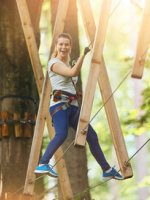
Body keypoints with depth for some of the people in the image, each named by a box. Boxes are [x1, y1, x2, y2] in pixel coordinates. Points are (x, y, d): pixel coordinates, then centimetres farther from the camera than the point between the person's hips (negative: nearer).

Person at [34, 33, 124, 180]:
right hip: (59, 104, -9)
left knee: (91, 136, 9)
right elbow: (73, 73, -21)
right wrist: (83, 54, -24)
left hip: (72, 106, 9)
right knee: (61, 134, -34)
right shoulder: (54, 63, -3)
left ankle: (107, 170, 18)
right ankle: (43, 165, -39)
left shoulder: (67, 64, 24)